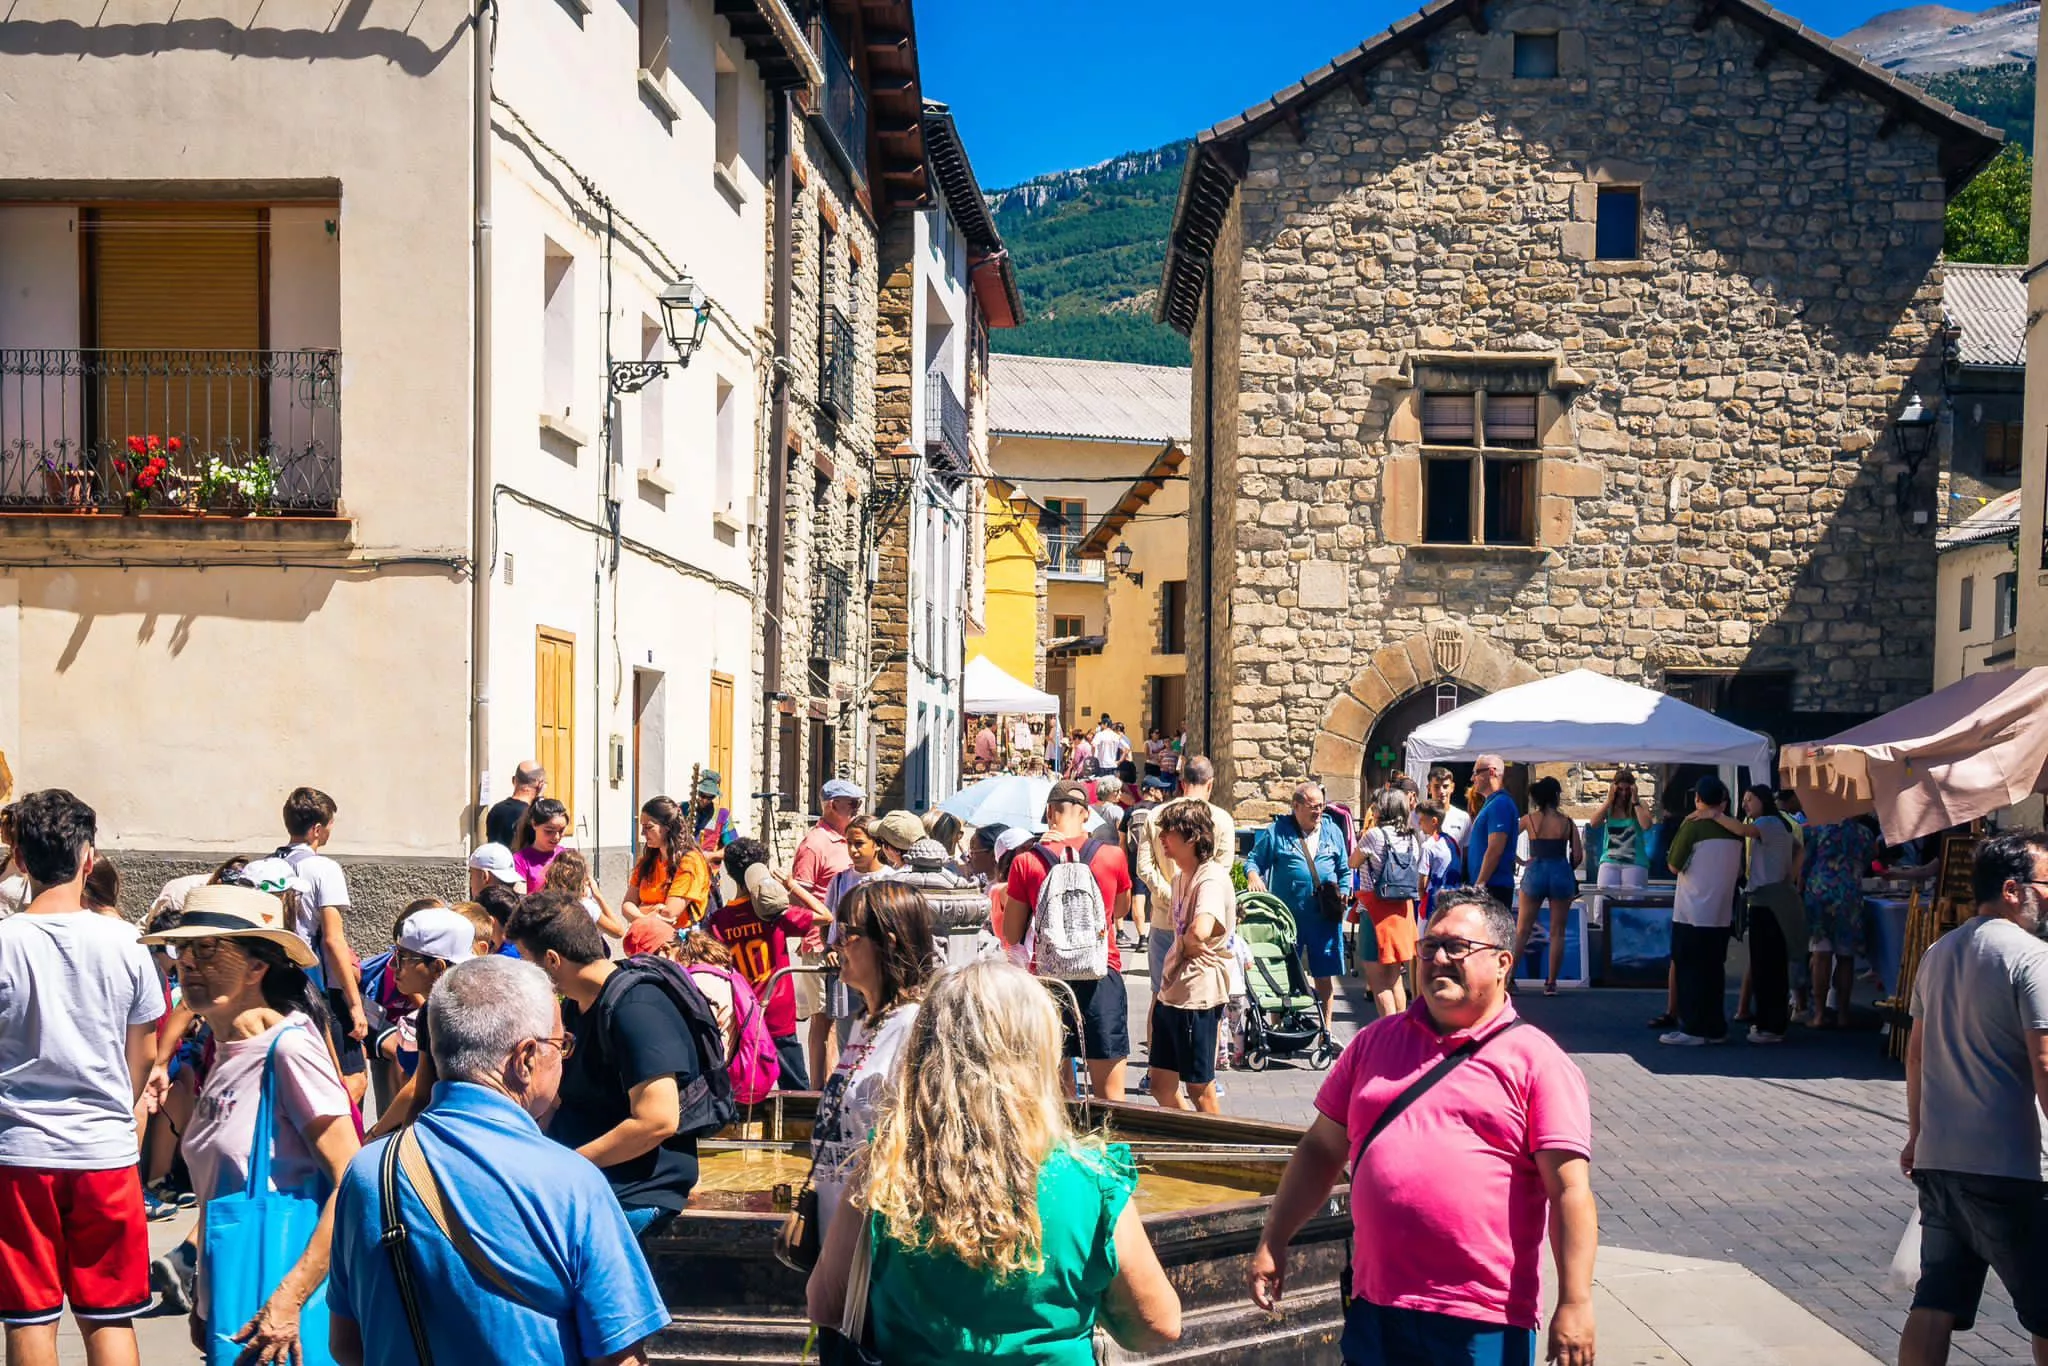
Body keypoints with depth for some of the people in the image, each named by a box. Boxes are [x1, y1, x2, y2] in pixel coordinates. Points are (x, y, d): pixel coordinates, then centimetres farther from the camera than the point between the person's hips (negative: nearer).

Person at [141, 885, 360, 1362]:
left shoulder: (289, 1046, -15)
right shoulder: (224, 1054, 8)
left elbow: (352, 1183, -20)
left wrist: (288, 1300, -23)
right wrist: (205, 1303, 15)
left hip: (282, 1322, -7)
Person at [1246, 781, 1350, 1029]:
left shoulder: (1332, 830, 11)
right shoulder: (1276, 832, 1)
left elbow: (1344, 870, 17)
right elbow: (1254, 860, 3)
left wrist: (1342, 897, 3)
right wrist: (1253, 876, -18)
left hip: (1325, 917, 3)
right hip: (1287, 917, -3)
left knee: (1326, 976, 7)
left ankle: (1326, 1031, 19)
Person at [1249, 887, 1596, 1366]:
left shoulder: (1536, 1061, -2)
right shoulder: (1375, 1041, 13)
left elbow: (1570, 1191, -8)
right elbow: (1321, 1150, 17)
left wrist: (1575, 1304, -14)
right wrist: (1272, 1244, 12)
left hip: (1485, 1320, -4)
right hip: (1375, 1306, 4)